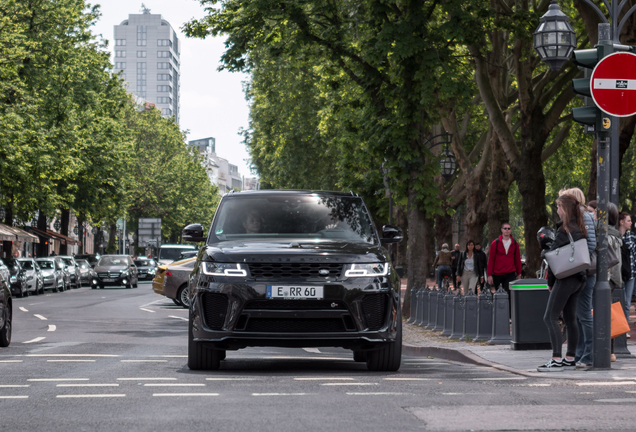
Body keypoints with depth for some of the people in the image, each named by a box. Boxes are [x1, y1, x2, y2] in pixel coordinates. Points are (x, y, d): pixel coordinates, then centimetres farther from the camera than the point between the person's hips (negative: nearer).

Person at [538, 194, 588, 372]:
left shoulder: (564, 230, -14)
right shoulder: (580, 229, 12)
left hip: (565, 278, -9)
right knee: (570, 319, 12)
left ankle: (557, 360, -15)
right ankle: (570, 359, 14)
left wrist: (550, 281, -4)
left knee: (550, 317, -8)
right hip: (579, 278, 9)